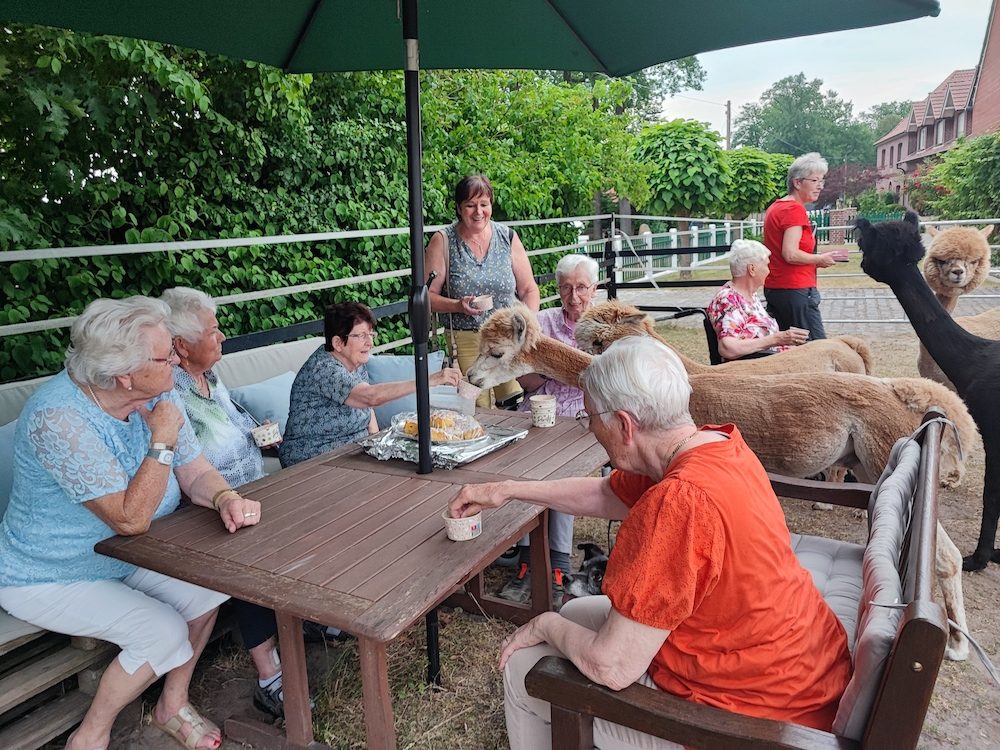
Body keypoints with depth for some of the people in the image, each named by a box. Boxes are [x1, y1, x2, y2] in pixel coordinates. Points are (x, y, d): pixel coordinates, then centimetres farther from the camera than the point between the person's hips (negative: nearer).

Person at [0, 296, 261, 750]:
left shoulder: (157, 396, -10)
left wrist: (226, 499, -27)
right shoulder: (59, 418, -32)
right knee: (165, 633, -20)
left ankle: (173, 704, 14)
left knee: (208, 590, -9)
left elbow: (195, 472, -6)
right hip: (46, 579, -7)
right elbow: (131, 518, -34)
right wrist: (162, 440, -31)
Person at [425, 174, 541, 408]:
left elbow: (529, 290, 9)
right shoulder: (443, 241, 0)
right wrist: (458, 306, -18)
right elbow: (427, 296, -1)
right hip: (464, 342, -2)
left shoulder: (508, 237, 5)